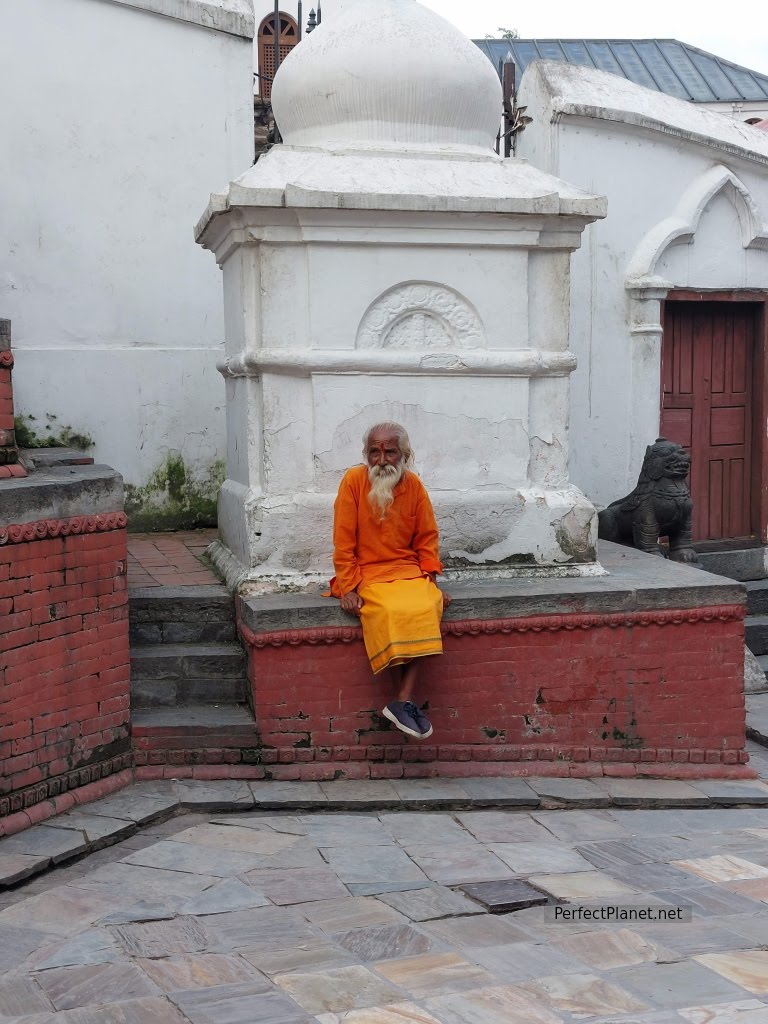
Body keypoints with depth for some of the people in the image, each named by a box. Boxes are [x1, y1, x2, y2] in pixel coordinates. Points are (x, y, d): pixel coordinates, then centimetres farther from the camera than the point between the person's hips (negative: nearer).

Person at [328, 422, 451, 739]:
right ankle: (408, 702, -22)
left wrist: (430, 580, 0)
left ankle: (403, 702, -28)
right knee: (392, 611, -33)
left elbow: (427, 538, 11)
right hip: (367, 573, -3)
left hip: (408, 570, 3)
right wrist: (349, 588, -10)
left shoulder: (413, 485, 5)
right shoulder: (353, 481, -4)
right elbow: (344, 542, -4)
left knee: (425, 608, -29)